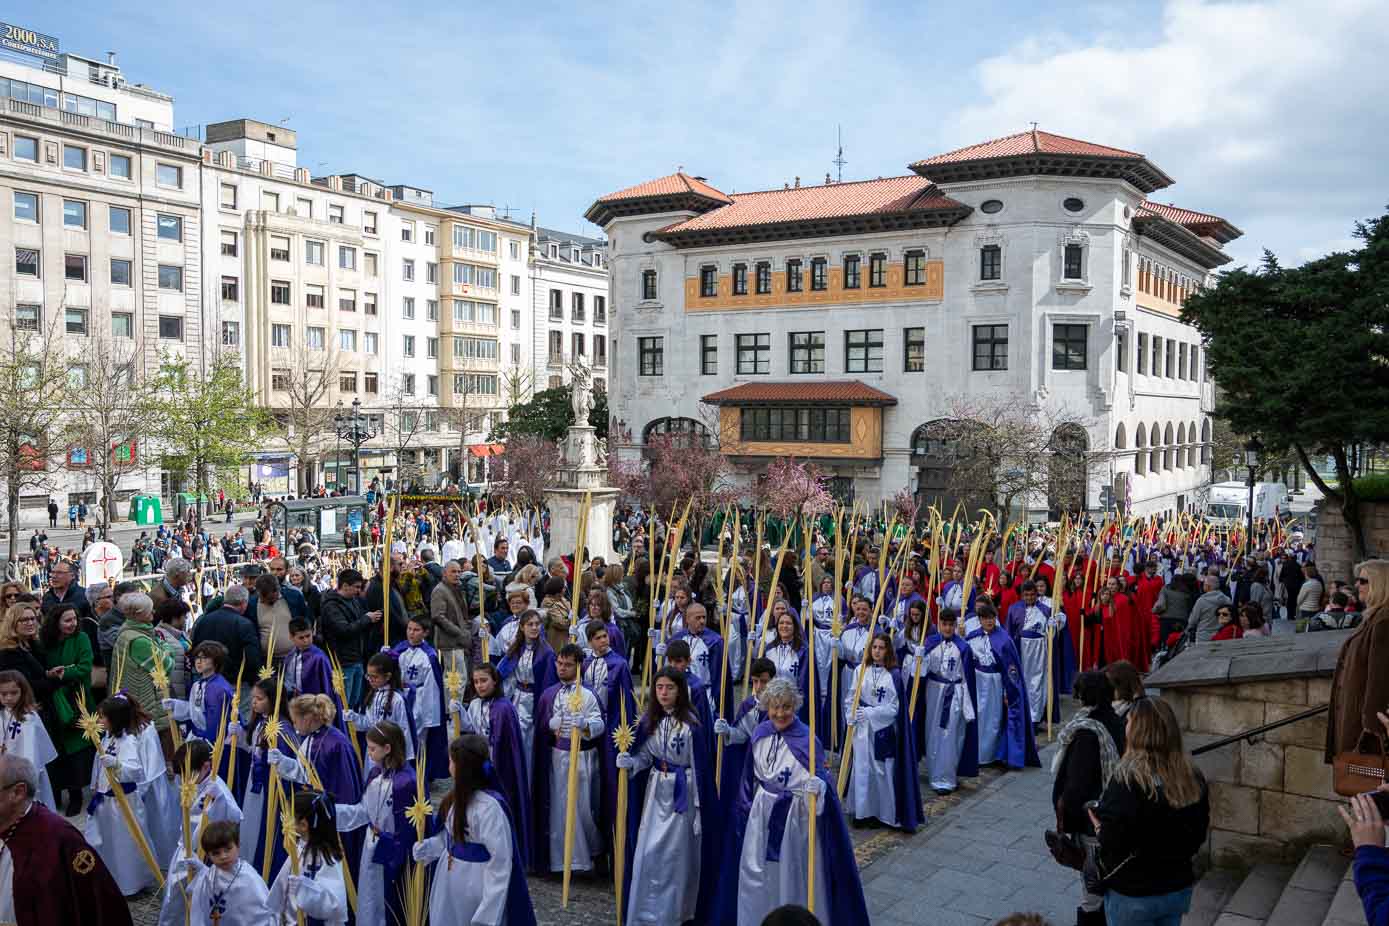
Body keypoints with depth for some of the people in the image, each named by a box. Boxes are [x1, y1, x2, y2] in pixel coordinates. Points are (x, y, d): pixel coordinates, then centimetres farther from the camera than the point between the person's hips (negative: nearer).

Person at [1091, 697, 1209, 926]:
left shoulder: (1127, 778, -24)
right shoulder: (1193, 777, -4)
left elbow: (1111, 843, -26)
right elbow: (1199, 835, 7)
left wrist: (1098, 826, -7)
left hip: (1133, 895, -5)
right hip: (1180, 889, 6)